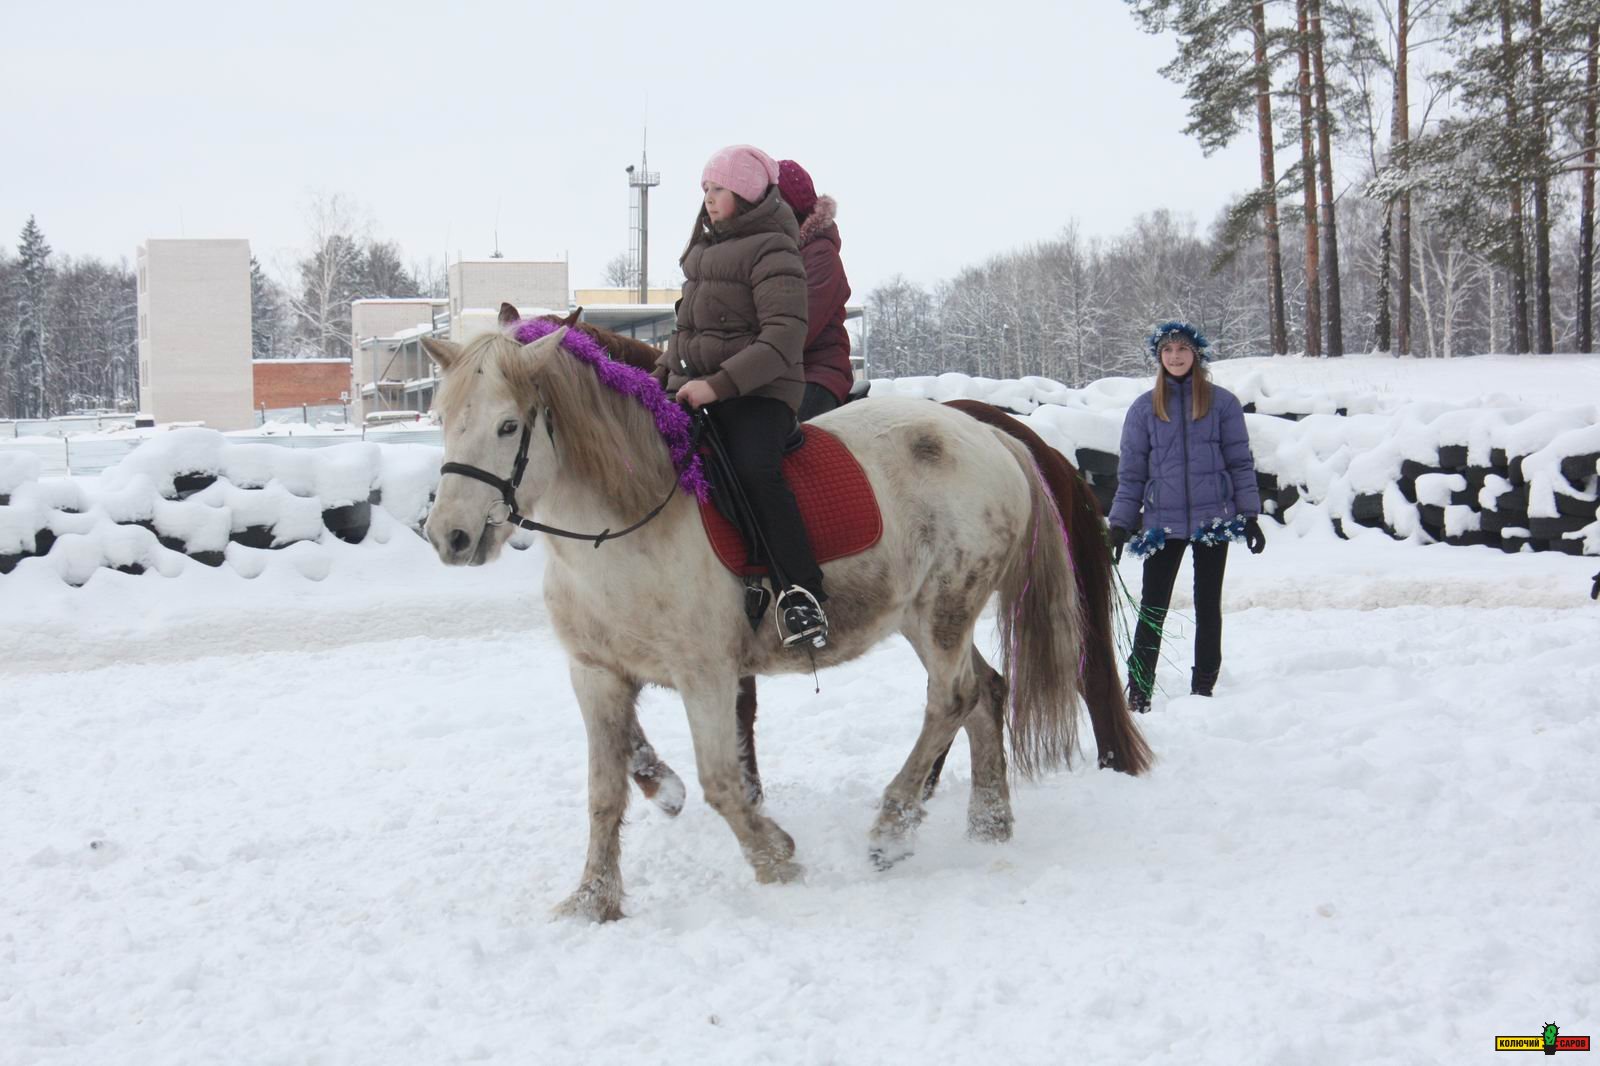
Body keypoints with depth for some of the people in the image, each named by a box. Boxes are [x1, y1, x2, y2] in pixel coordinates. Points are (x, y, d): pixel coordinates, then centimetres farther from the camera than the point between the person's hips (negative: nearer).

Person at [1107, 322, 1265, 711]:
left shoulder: (1222, 403, 3)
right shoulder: (1144, 408, 5)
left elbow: (1240, 462, 4)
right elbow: (1131, 472, 7)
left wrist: (1249, 515, -1)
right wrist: (1120, 523, 1)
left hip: (1213, 520, 0)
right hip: (1162, 522, 0)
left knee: (1208, 606, 8)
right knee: (1152, 609, -2)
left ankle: (1203, 690, 17)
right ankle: (1138, 693, 2)